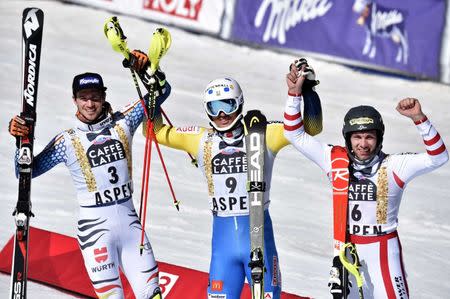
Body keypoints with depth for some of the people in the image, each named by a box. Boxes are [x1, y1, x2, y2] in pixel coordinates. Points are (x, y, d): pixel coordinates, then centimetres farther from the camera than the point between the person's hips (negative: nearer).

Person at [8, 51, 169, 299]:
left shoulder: (122, 123, 4)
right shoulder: (68, 141, -2)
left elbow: (161, 91, 7)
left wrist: (145, 69, -11)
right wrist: (23, 140, -17)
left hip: (130, 222, 3)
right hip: (96, 228, -3)